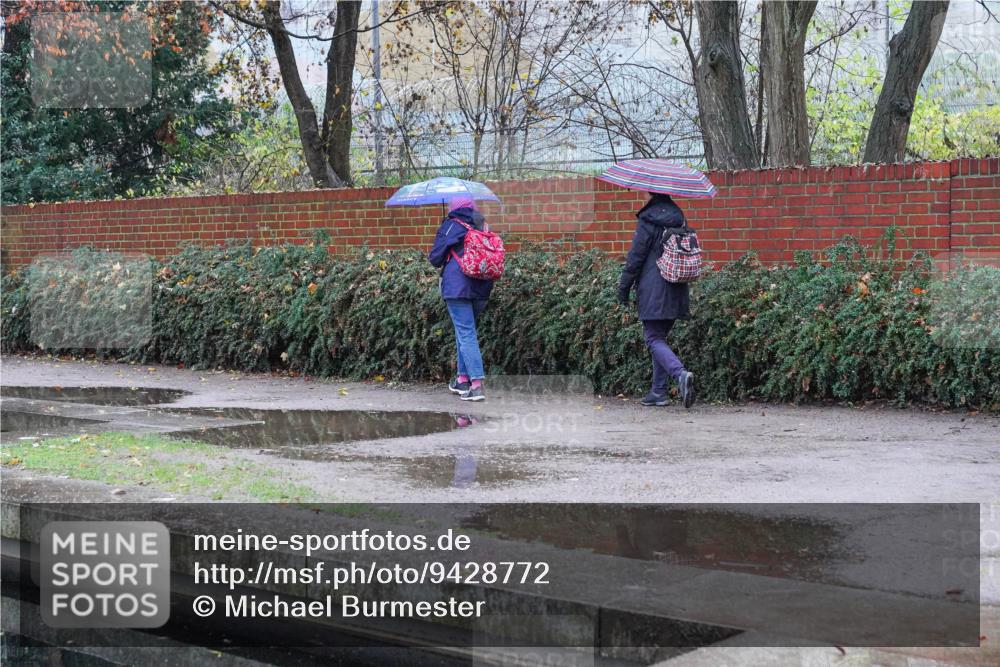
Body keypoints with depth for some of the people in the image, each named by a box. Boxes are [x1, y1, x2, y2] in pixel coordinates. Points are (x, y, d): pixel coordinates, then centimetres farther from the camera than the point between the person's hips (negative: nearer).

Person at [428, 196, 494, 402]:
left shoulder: (450, 226, -2)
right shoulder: (482, 228, 12)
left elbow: (435, 258, 1)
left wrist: (445, 261, 22)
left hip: (457, 287, -6)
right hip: (481, 289, 6)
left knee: (466, 333, -7)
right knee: (465, 331, 20)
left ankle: (477, 385, -16)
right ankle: (463, 379, 25)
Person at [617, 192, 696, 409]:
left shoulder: (648, 220, -11)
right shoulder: (679, 217, 10)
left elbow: (636, 255, -10)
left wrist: (624, 285, -3)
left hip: (653, 290, -7)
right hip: (676, 291, 7)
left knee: (654, 339, -4)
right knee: (660, 337, 15)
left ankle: (681, 374, -26)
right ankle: (659, 391, 14)